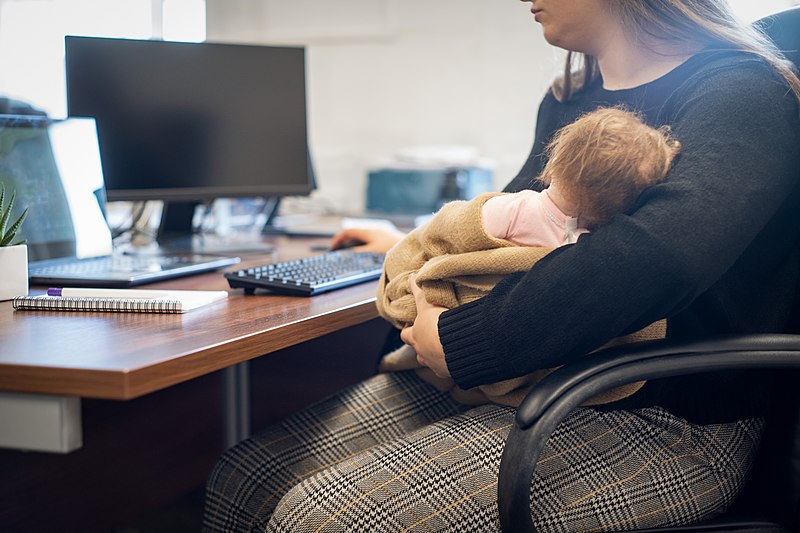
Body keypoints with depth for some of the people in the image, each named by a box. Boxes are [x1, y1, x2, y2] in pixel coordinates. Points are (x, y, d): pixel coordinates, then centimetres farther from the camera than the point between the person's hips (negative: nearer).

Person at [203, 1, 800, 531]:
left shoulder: (739, 94, -13)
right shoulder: (566, 102, 16)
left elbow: (660, 251, -33)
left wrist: (455, 341, -27)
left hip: (661, 421, -8)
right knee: (242, 479, -5)